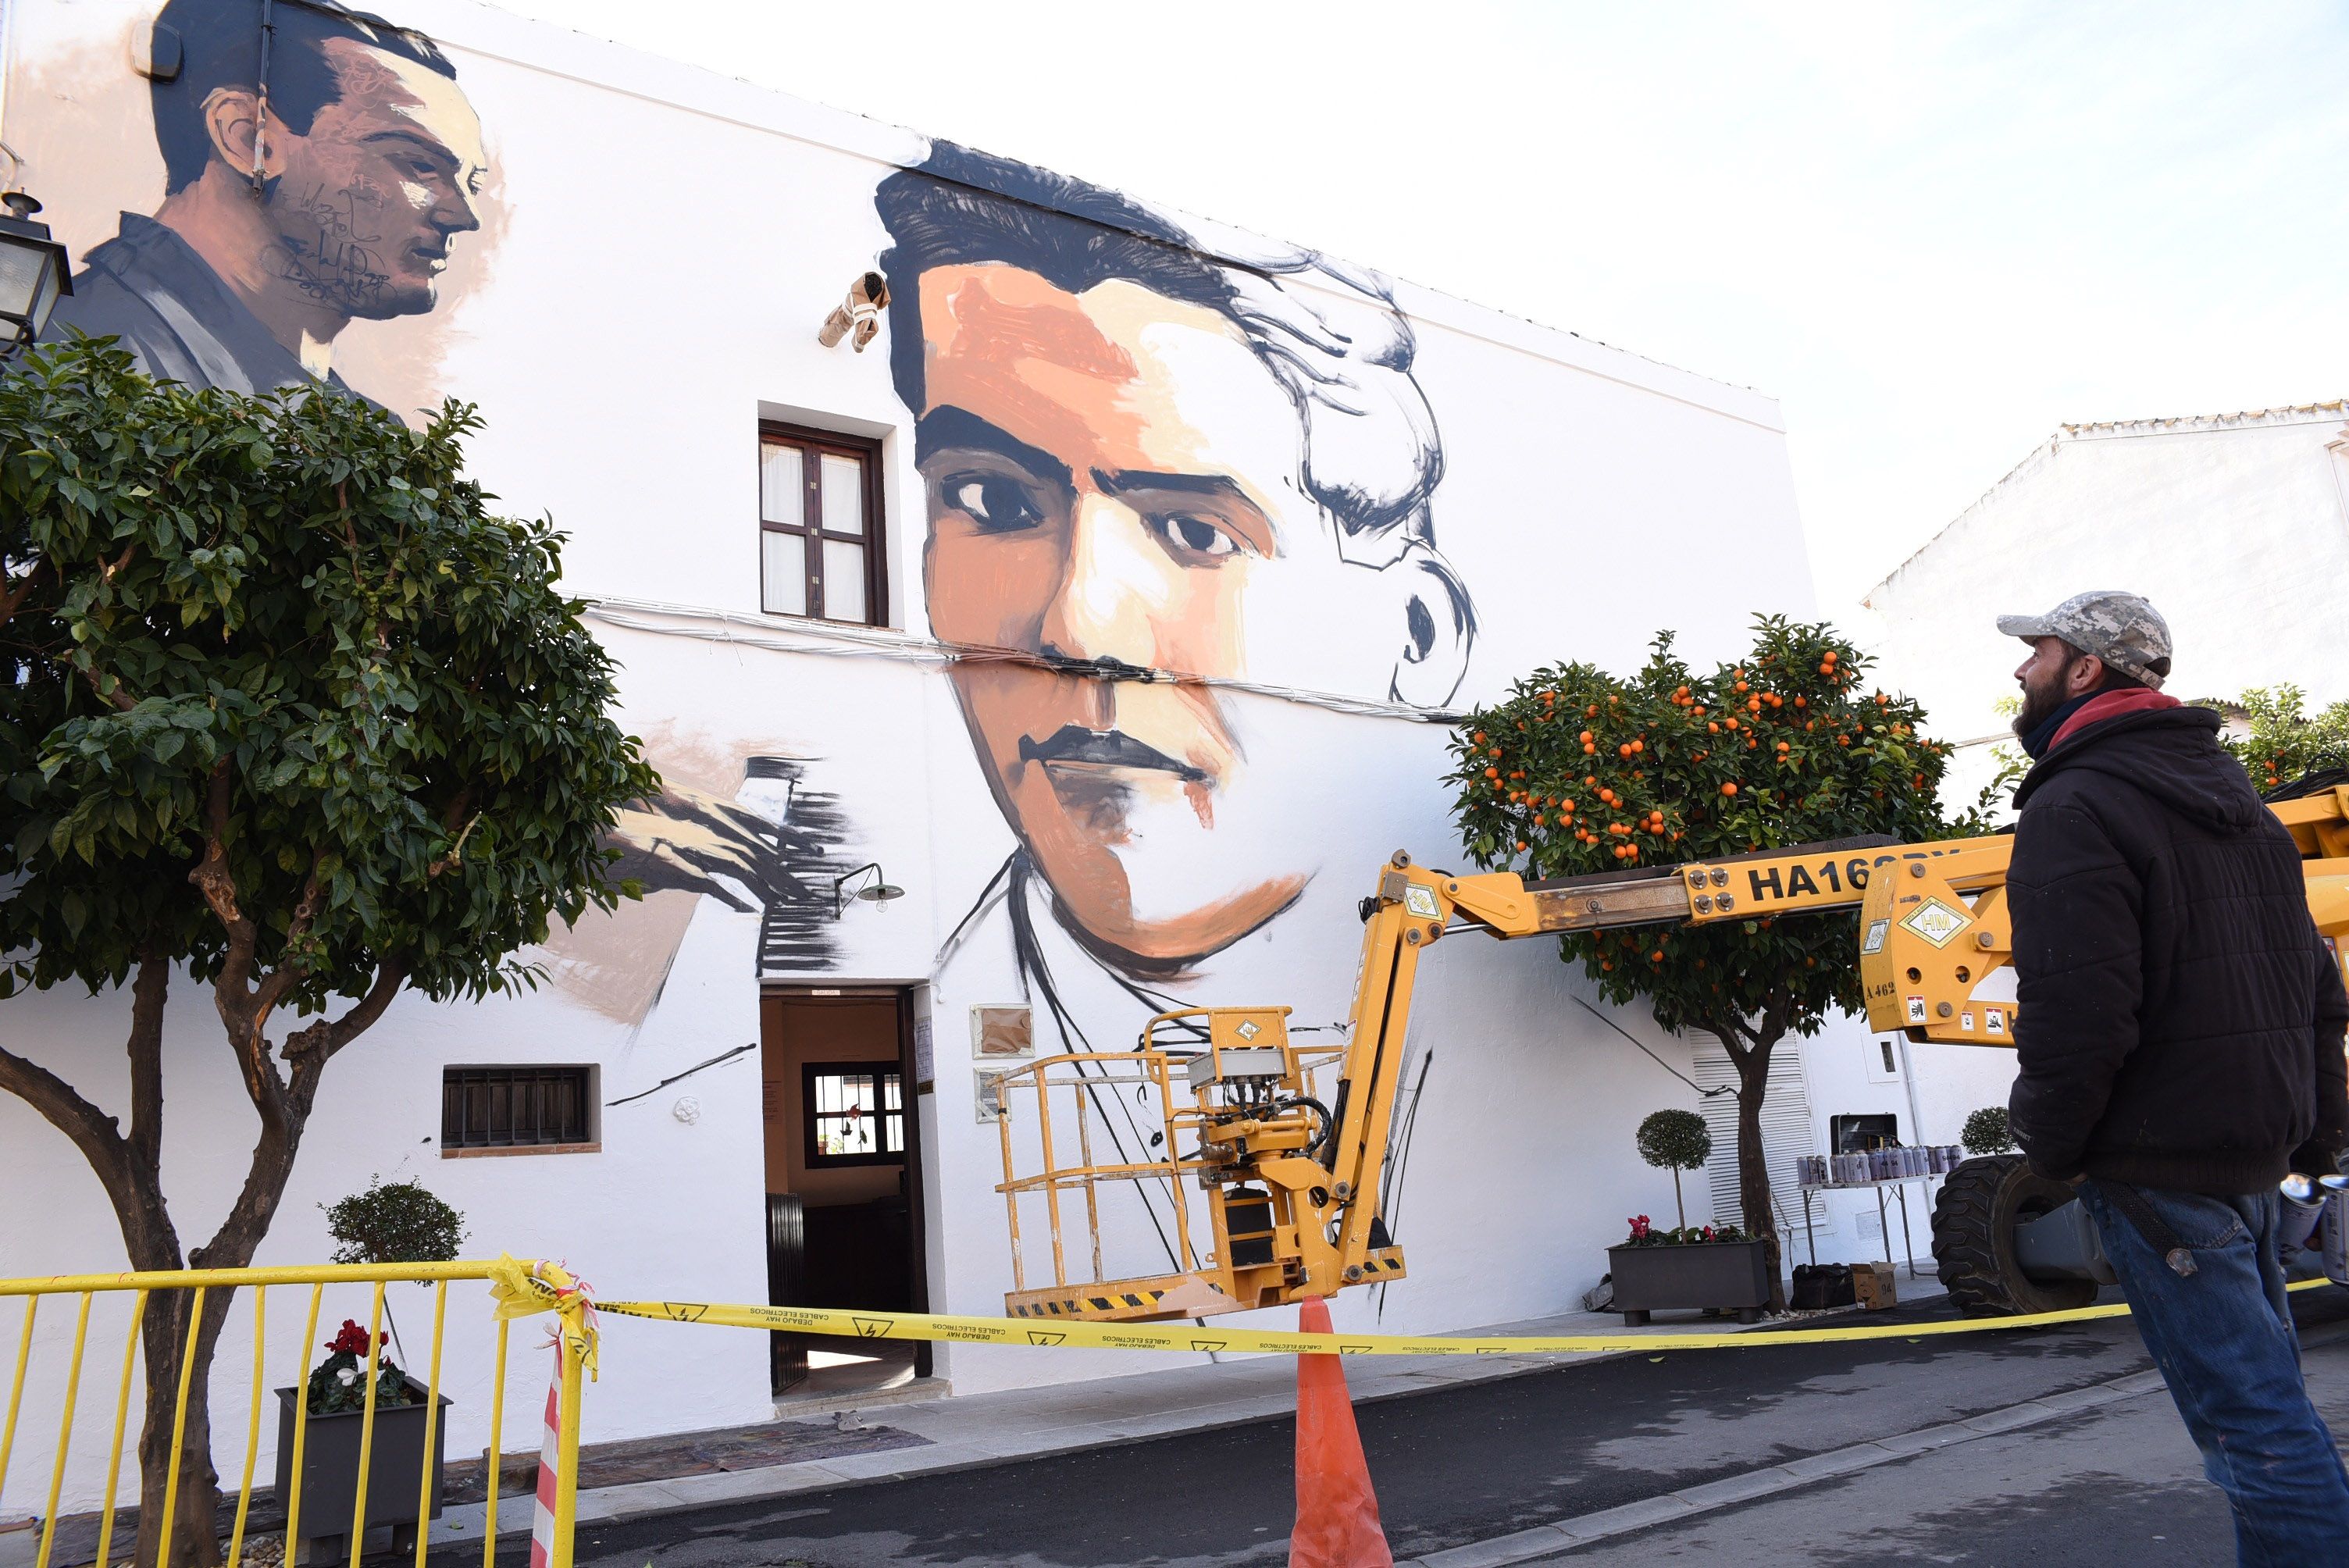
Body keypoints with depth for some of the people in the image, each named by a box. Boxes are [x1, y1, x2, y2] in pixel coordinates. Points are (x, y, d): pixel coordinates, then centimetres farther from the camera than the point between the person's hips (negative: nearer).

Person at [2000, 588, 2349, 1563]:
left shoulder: (2074, 807, -15)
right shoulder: (2233, 797, 15)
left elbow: (2076, 1011, -24)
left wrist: (2050, 1146, -9)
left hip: (2159, 1164, -9)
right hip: (2254, 1154, 10)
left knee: (2253, 1421, -4)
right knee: (2268, 1400, 19)